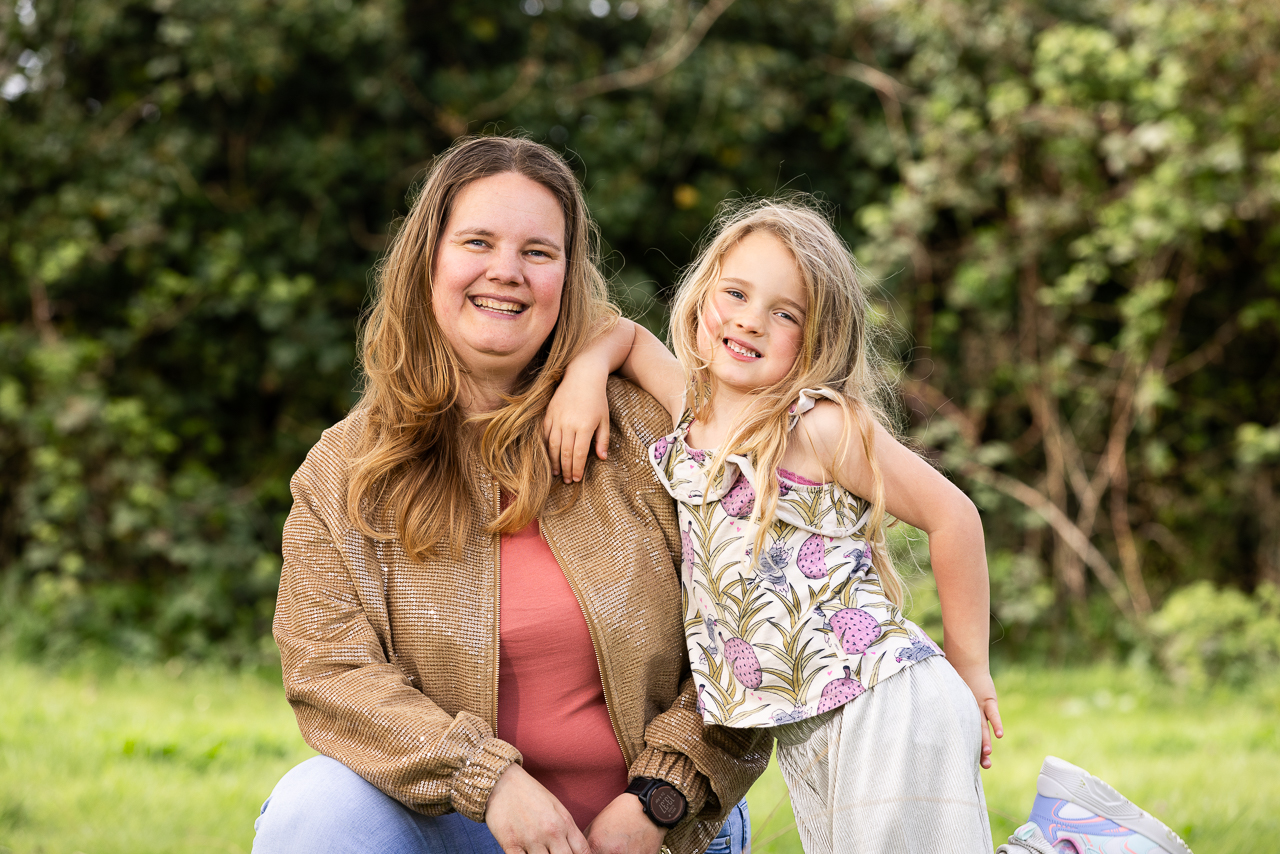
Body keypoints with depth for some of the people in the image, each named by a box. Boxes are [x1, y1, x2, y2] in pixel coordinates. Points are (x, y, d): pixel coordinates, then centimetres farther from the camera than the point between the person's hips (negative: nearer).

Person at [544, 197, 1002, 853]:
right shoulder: (691, 407, 8)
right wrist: (585, 374, 0)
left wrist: (968, 671, -1)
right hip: (800, 735, 7)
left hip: (885, 706, -7)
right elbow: (624, 333, 23)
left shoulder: (821, 424, -11)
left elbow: (953, 517, -8)